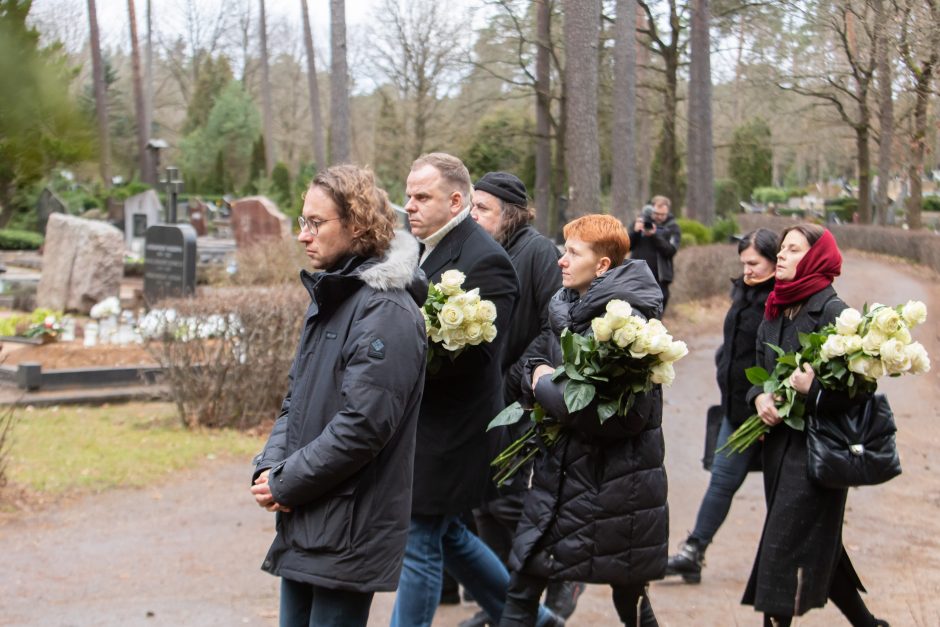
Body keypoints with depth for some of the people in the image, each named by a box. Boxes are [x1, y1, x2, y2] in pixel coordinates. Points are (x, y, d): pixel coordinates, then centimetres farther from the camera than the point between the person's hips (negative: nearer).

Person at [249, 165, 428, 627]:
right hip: (303, 524, 9)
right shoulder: (328, 298, 13)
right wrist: (269, 467, -1)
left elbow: (362, 425, -22)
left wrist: (285, 485, -14)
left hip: (349, 532, -9)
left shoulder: (387, 312, -16)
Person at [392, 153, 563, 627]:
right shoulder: (425, 250, 11)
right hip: (422, 425, 9)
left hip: (446, 432, -9)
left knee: (419, 545, -1)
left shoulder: (484, 261, -18)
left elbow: (474, 352, -24)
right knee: (447, 534, 19)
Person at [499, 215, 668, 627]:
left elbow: (622, 416, -26)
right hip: (560, 470, 8)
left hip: (616, 483, -7)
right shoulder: (568, 309, 6)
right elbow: (541, 367, 20)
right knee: (521, 589, 8)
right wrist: (539, 373, -4)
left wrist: (547, 387, -15)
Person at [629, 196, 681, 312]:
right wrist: (635, 232, -14)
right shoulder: (641, 220, 8)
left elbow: (671, 251, -12)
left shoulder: (673, 228, 2)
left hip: (659, 279, -2)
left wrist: (654, 235, -22)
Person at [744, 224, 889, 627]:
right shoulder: (775, 311, 10)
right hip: (779, 441, 8)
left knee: (784, 549, -7)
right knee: (816, 547, 16)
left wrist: (813, 391, -27)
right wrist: (760, 397, -3)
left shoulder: (830, 311, -13)